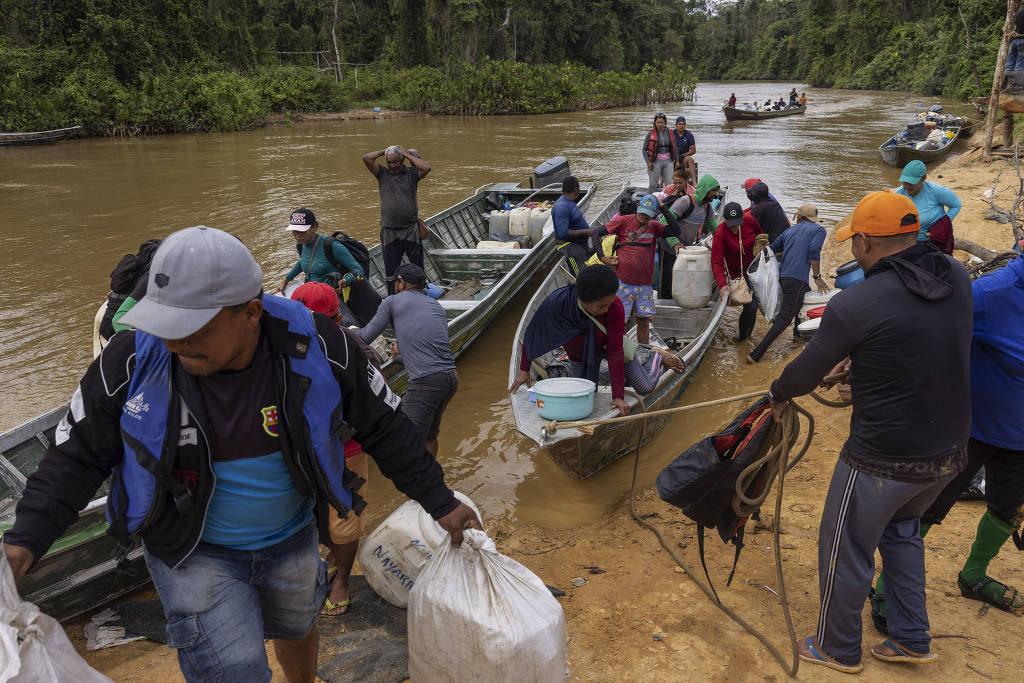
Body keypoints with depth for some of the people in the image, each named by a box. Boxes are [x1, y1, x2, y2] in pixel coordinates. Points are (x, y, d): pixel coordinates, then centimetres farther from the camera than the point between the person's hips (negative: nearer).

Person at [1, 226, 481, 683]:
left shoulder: (315, 346, -24)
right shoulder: (133, 358, -24)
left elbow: (385, 428, -11)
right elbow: (78, 454, -9)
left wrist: (439, 503, -6)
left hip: (291, 538, 2)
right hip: (192, 550, -2)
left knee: (296, 627, 26)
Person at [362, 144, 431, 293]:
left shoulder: (412, 173, 3)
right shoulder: (382, 174, 6)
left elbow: (426, 168, -16)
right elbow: (366, 158, -6)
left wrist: (408, 154, -6)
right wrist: (384, 151, 4)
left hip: (411, 229, -1)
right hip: (389, 230, 1)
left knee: (418, 267, 6)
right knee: (390, 269, 6)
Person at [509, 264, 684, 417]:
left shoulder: (615, 307, -38)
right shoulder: (555, 303, -37)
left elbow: (615, 353, -32)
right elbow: (533, 334, -19)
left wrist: (618, 396, -32)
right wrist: (524, 369, -9)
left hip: (609, 344, -1)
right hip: (580, 354, 1)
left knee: (645, 387, -5)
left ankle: (656, 355, 27)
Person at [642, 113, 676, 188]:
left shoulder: (670, 133, 5)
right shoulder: (651, 134, -4)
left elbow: (674, 148, 14)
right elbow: (644, 149, 0)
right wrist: (648, 162, -10)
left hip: (668, 162, 3)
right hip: (656, 162, -3)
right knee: (653, 185, 2)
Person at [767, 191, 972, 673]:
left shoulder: (855, 305, -25)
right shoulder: (956, 277, -5)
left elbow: (805, 372, -10)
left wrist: (778, 395, 10)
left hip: (883, 462, -7)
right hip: (949, 452, 7)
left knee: (845, 552, 15)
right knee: (901, 530, 30)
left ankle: (838, 650, 36)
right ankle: (911, 640, 41)